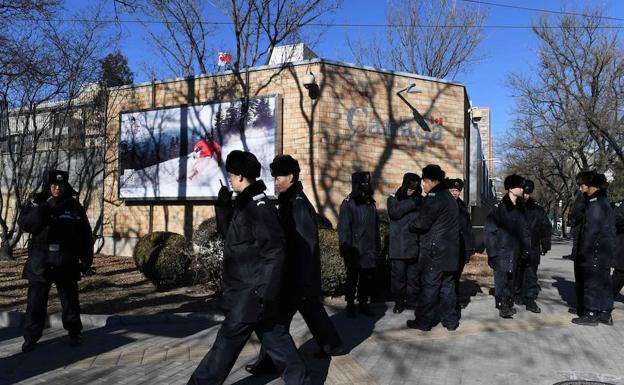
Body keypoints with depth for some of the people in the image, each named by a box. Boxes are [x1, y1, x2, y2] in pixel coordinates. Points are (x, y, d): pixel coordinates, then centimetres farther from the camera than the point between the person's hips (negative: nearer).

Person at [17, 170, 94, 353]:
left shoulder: (74, 206, 1)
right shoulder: (36, 203, 4)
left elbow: (85, 236, 3)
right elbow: (25, 223, -14)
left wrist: (86, 260, 2)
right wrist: (45, 208, -24)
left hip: (66, 263, 0)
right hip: (40, 262, 0)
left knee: (70, 300, 9)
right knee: (35, 302, 3)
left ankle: (74, 332, 24)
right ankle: (31, 336, 17)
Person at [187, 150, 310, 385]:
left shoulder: (257, 205, -18)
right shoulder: (246, 203, 11)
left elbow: (275, 251, -23)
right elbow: (231, 233, 22)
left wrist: (265, 293, -23)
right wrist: (223, 206, 8)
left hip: (250, 292, -10)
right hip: (247, 289, 10)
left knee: (227, 342, 4)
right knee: (274, 337, 15)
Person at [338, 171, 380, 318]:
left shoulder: (371, 203, 12)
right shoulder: (348, 203, -5)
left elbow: (375, 226, 15)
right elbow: (343, 227, -10)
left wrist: (377, 245, 15)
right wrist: (345, 246, -15)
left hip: (369, 251, 5)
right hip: (354, 250, -5)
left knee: (367, 278, 9)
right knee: (352, 278, 4)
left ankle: (363, 304, 21)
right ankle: (350, 305, 17)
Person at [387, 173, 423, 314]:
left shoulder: (420, 200, 10)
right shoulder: (394, 199, 4)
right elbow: (394, 212, -17)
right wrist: (412, 202, -19)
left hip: (415, 245, 2)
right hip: (398, 246, -2)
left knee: (414, 276, 9)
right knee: (398, 276, 2)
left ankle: (412, 301, 21)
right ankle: (399, 302, 15)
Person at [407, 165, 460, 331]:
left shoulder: (434, 198, -15)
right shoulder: (449, 198, 15)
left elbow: (421, 224, -16)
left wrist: (411, 226, 5)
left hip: (435, 251, -9)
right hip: (450, 251, 9)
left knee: (429, 286, -1)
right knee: (447, 285, 13)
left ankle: (424, 321, 7)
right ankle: (451, 319, 18)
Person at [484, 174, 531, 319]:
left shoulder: (520, 207, 10)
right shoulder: (499, 207, -9)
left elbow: (524, 229, 13)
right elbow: (490, 230, -9)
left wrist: (525, 249, 7)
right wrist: (492, 252, -13)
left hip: (514, 251, 6)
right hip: (501, 251, -5)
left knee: (511, 278, 10)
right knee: (501, 278, -5)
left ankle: (509, 304, 21)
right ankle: (502, 306, 5)